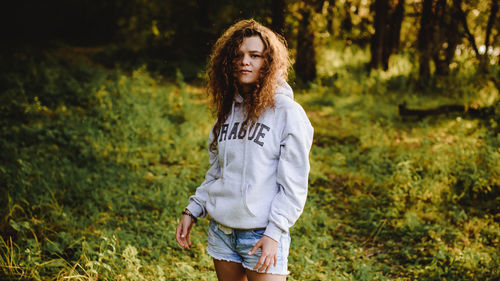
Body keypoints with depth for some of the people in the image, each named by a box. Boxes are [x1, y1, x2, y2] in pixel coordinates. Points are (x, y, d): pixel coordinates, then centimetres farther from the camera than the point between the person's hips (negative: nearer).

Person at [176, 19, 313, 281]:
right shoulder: (228, 109, 10)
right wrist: (192, 210, 10)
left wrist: (274, 233, -17)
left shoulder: (288, 113, -9)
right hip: (221, 230, 6)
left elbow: (293, 185, -11)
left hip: (262, 235, -5)